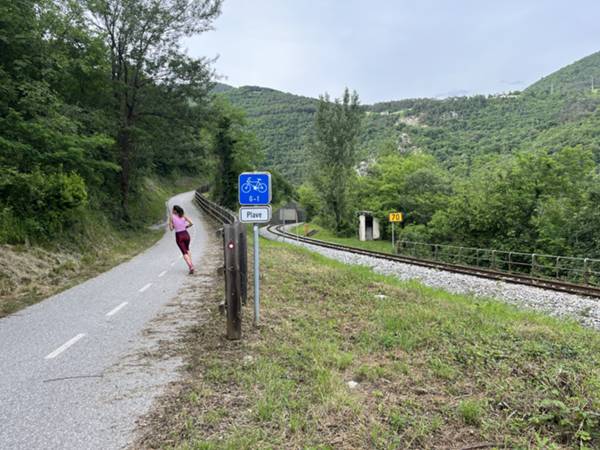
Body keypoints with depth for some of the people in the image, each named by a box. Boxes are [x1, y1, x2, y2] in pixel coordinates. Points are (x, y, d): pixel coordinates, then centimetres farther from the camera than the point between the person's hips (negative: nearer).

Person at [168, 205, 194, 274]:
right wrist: (185, 227, 10)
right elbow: (191, 223, -7)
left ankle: (190, 266, -17)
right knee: (187, 249, 28)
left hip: (179, 236, -3)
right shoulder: (183, 216, 2)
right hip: (186, 234, 3)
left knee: (184, 253, 0)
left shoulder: (171, 217, -4)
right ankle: (191, 264, 18)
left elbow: (171, 229, -5)